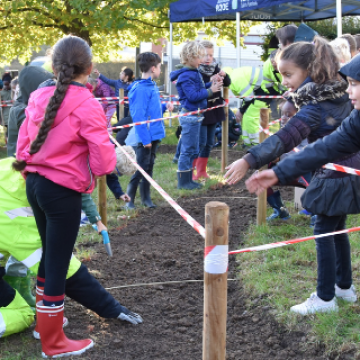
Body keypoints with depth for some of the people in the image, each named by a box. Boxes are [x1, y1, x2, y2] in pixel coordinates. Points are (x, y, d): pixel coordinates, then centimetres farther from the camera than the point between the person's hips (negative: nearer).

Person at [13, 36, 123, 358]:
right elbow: (103, 158, -17)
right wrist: (100, 170, 5)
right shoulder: (87, 105, -16)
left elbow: (24, 143, 8)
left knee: (49, 253, 23)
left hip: (35, 183, 7)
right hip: (63, 191, -7)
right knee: (58, 262, 3)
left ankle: (45, 319, 39)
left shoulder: (39, 97, 2)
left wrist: (30, 173, 18)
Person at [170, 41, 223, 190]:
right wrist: (210, 91, -20)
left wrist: (212, 84, 1)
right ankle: (183, 181, 4)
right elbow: (193, 95, -23)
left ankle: (188, 179, 23)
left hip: (196, 115, 10)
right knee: (188, 149, -4)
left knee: (193, 150, 15)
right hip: (189, 116, -10)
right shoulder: (186, 76, -17)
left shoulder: (195, 73, 12)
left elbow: (200, 88, 15)